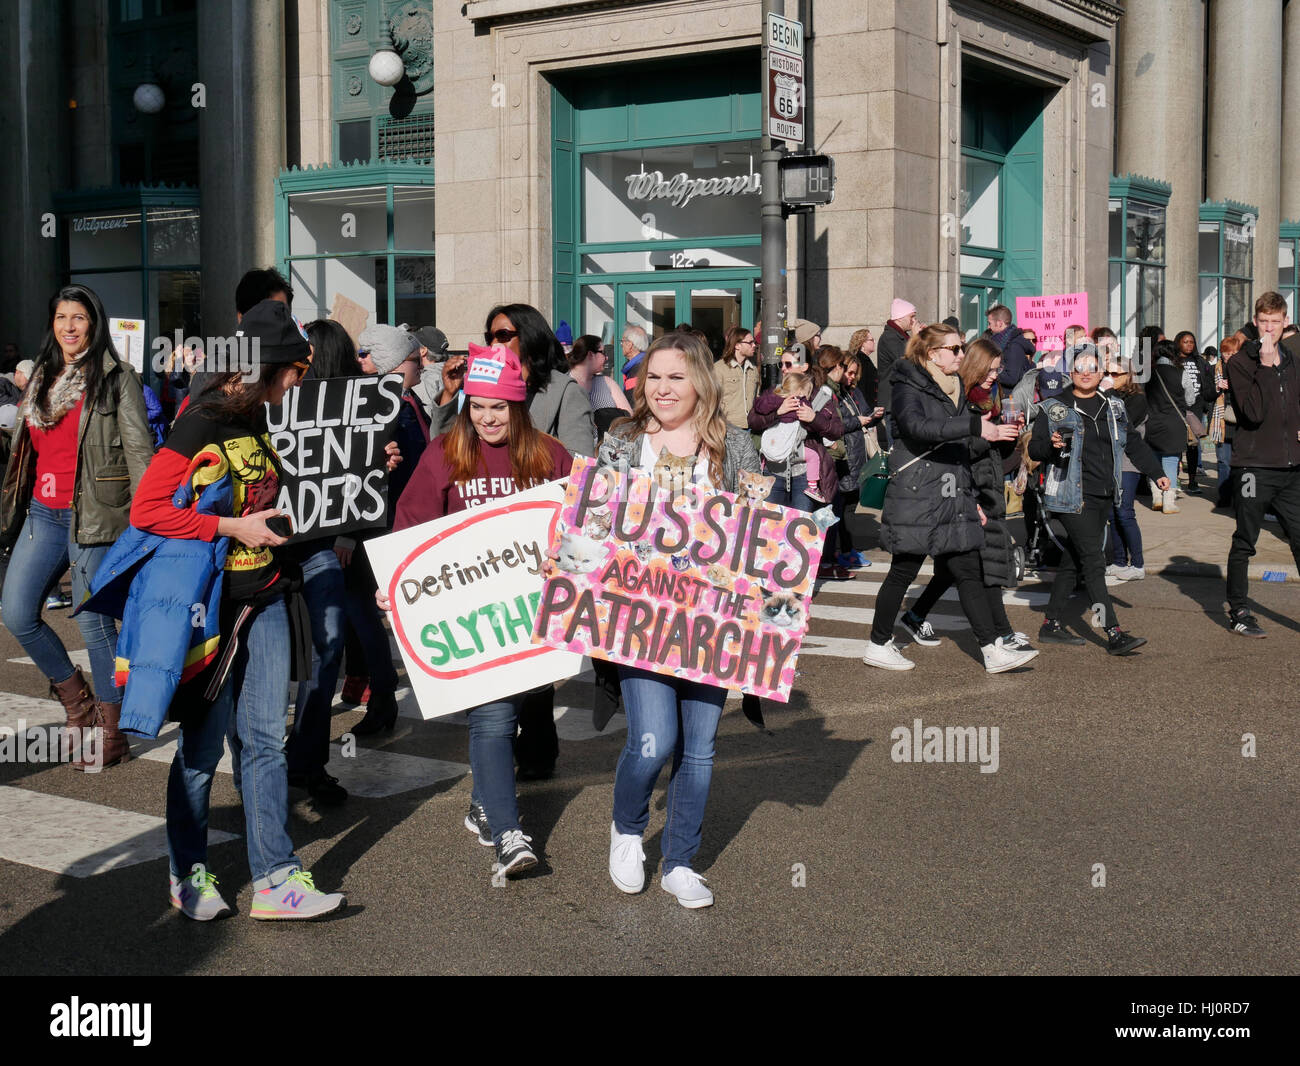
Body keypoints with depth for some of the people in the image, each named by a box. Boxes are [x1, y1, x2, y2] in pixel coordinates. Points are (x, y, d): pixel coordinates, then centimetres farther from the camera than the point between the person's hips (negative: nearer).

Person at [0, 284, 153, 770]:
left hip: (92, 515, -6)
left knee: (94, 622, -3)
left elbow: (138, 449, -7)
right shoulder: (41, 379, 16)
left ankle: (111, 734, 9)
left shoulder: (117, 378, -2)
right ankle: (76, 700, 18)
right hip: (42, 514, 6)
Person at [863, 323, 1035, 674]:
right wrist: (975, 427, -35)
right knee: (903, 573, 2)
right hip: (915, 498, -7)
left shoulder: (956, 390, 18)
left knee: (969, 573, 3)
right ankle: (878, 645, 15)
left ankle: (992, 651, 2)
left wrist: (972, 498, 22)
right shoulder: (908, 388, -8)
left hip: (952, 500, 7)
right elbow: (918, 427, -30)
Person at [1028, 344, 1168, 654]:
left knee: (1074, 560, 11)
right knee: (1093, 562, -12)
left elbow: (1134, 444, 21)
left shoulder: (1113, 407, 13)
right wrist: (1052, 445, -26)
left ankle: (1051, 625, 21)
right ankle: (1114, 635, -15)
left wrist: (1157, 473, 15)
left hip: (1104, 497, 6)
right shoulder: (1055, 408, -2)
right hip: (1073, 497, -6)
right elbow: (1034, 449, -5)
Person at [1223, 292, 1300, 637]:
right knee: (1244, 542, 4)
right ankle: (1238, 611, 14)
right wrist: (1265, 366, -22)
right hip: (1254, 465, -5)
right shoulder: (1240, 362, -6)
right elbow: (1253, 412, -19)